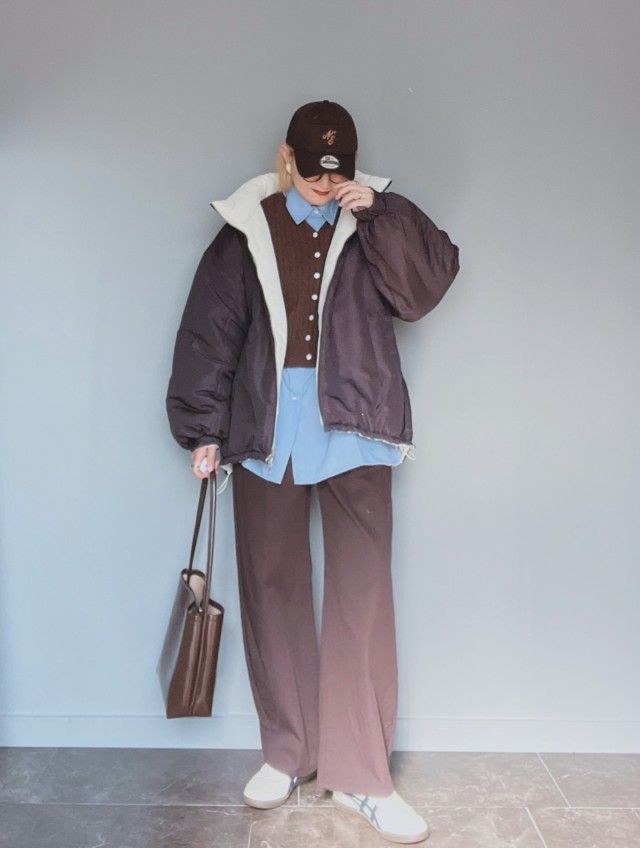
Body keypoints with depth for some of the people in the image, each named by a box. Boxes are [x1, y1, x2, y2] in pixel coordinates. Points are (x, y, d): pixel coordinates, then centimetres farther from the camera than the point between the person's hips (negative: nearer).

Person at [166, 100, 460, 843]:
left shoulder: (371, 224, 9)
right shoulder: (248, 230, 7)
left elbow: (432, 279, -4)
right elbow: (210, 331, 5)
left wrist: (379, 211, -10)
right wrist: (203, 428, 1)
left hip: (352, 434, 0)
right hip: (266, 435, 1)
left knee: (362, 596, -3)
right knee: (272, 590, 8)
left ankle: (359, 775, 10)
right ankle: (288, 752, 26)